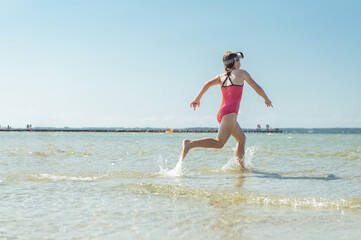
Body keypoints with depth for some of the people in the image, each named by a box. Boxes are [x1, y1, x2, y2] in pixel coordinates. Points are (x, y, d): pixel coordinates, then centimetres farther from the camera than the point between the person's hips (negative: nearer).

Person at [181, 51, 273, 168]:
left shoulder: (221, 76, 19)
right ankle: (190, 143, -34)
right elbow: (257, 88, 7)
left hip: (221, 113, 8)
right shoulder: (241, 73, 6)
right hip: (230, 111, -8)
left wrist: (197, 99, 0)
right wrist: (267, 100, 21)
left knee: (242, 139, 20)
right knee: (219, 143, -19)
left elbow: (207, 84, 2)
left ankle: (241, 167, 20)